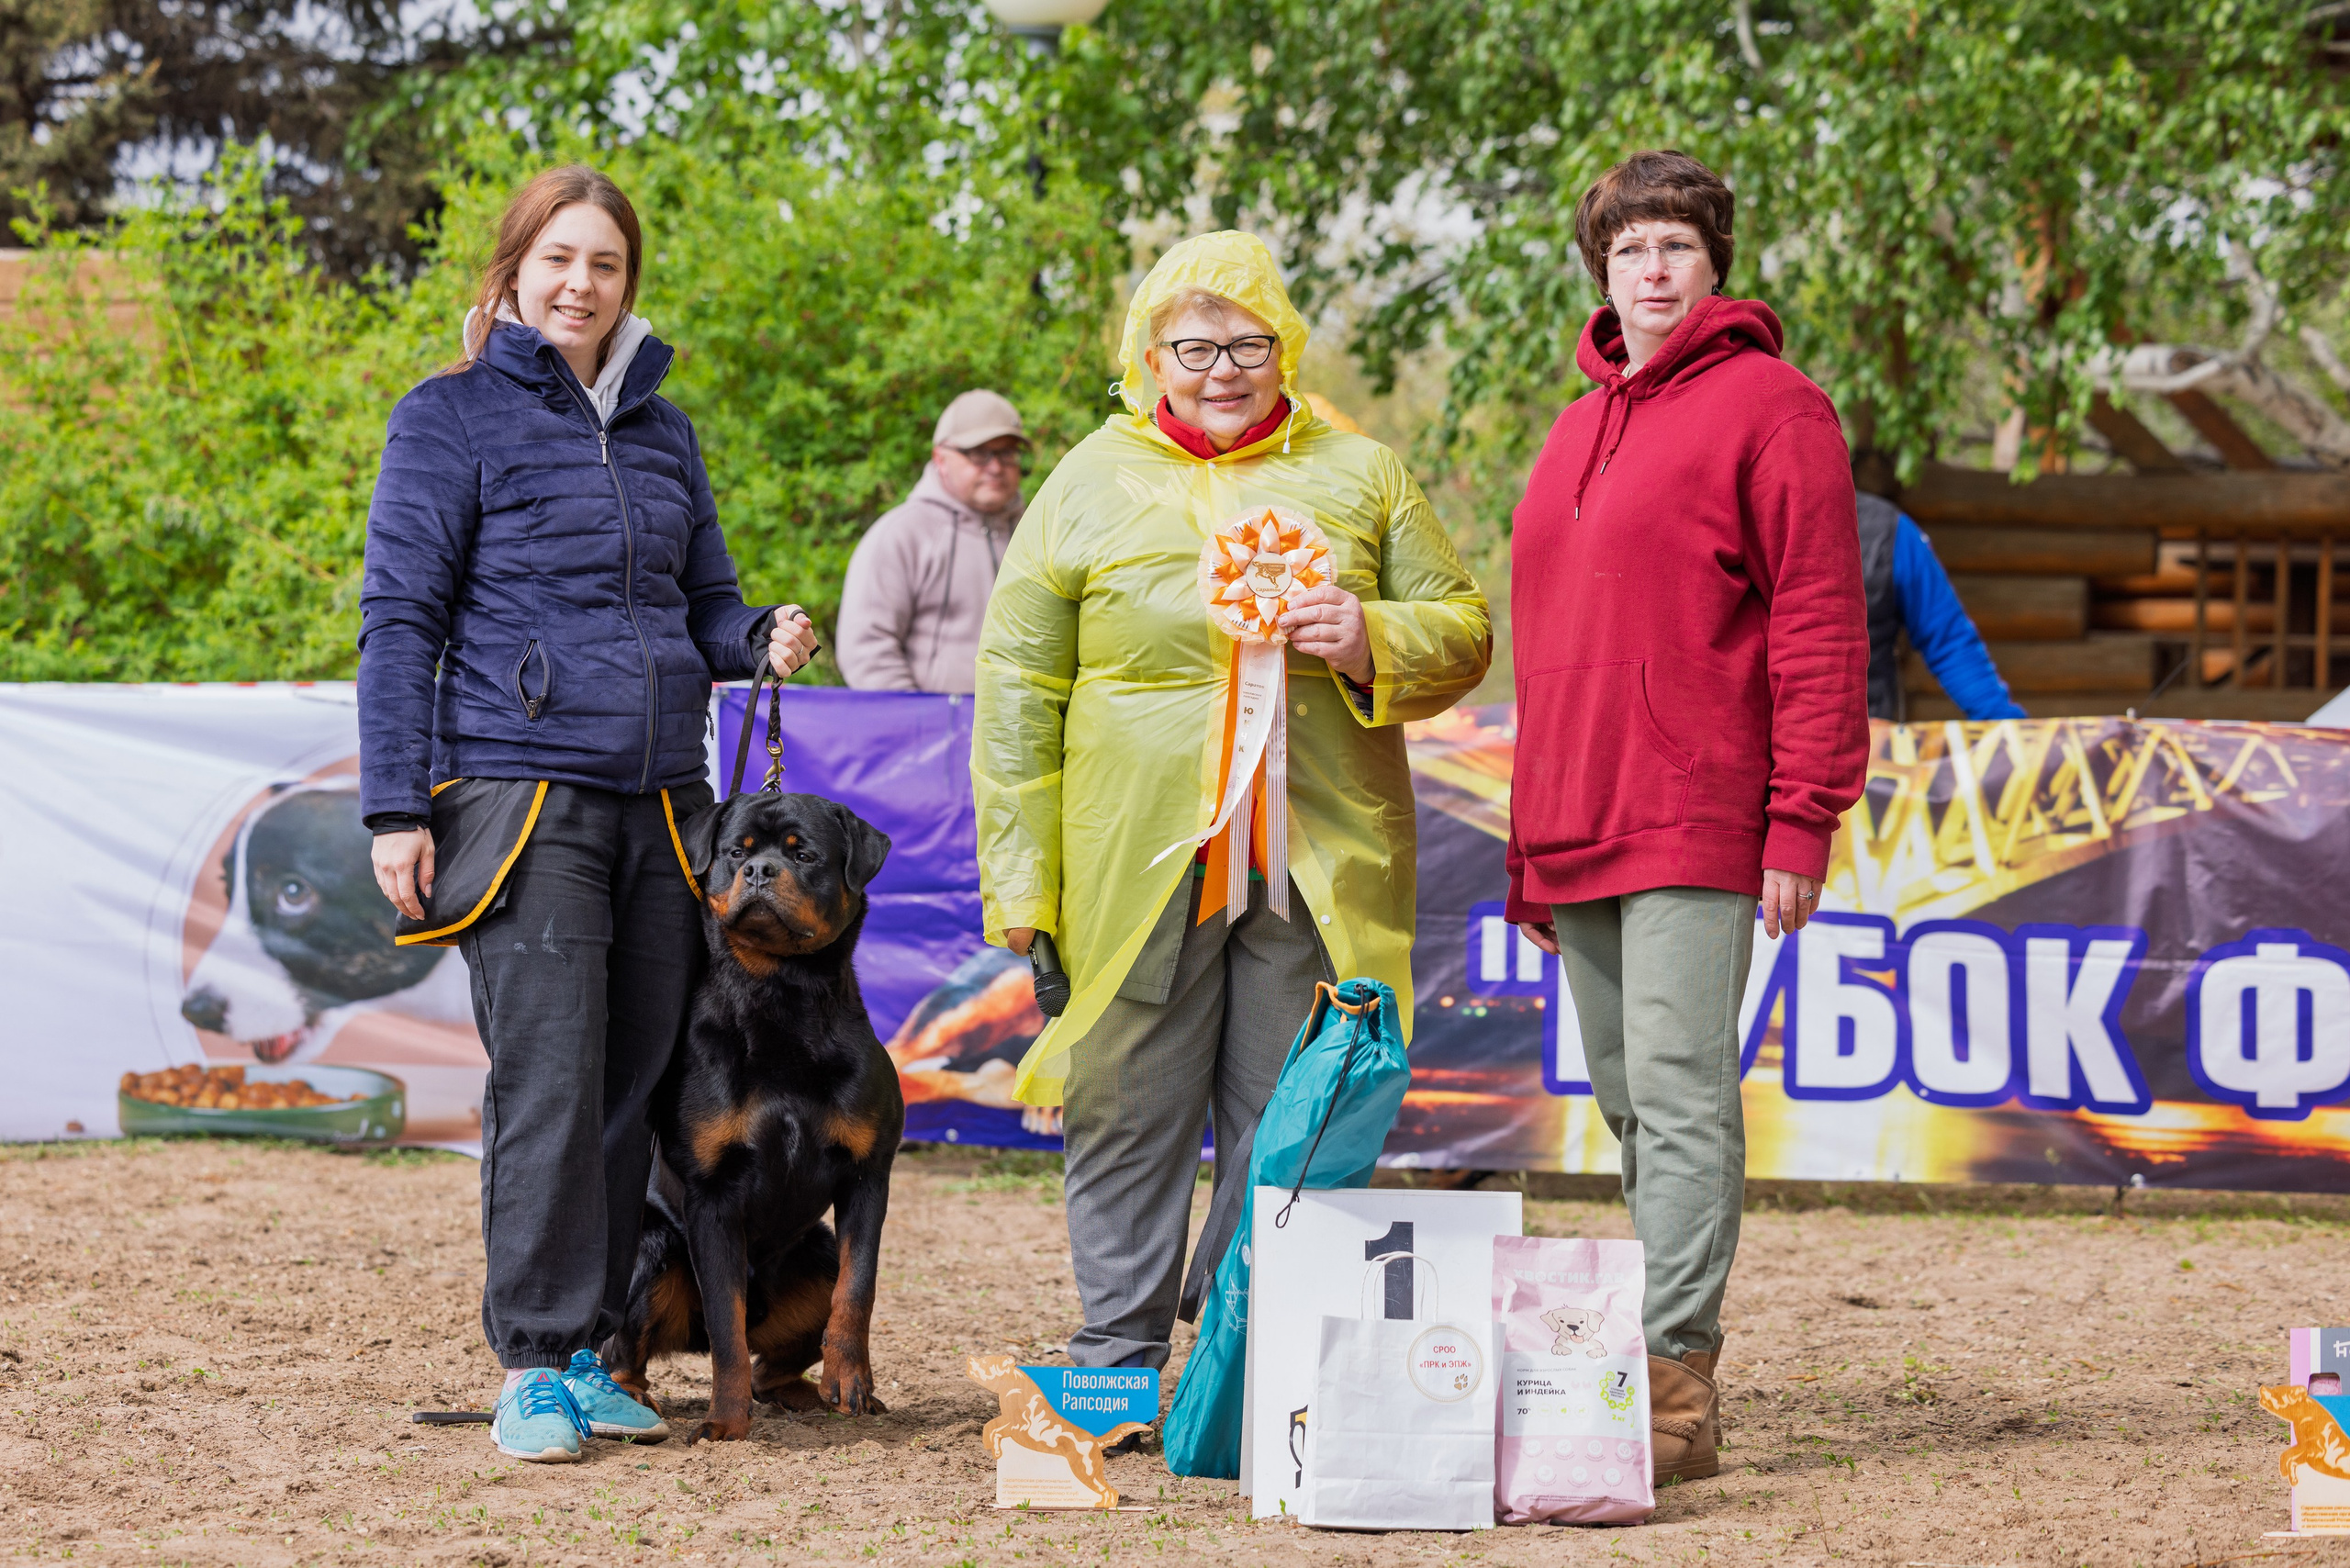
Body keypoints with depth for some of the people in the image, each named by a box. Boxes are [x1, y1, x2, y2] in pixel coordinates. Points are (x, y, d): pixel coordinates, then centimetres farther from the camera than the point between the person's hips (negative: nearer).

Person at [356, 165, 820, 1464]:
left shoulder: (662, 427, 17)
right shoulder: (451, 418, 1)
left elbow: (703, 601, 23)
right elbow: (398, 620, -2)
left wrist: (761, 638, -1)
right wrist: (395, 808, -8)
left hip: (660, 805, 5)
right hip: (521, 795, -5)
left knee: (634, 1079, 5)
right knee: (548, 1079, -11)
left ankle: (588, 1350, 13)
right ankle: (532, 1368, -5)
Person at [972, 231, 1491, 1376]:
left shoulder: (1357, 477, 10)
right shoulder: (1088, 487, 7)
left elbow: (1461, 632, 14)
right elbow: (1017, 689, 7)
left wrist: (1372, 642, -9)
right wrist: (1017, 878, 1)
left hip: (1317, 871, 1)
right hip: (1138, 866, -1)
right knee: (1130, 1114, 3)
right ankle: (1118, 1361, 12)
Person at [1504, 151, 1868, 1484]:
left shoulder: (1769, 408, -3)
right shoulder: (1579, 432, 21)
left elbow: (1819, 622, -9)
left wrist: (1804, 818, -15)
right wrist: (1532, 847, 21)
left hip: (1697, 827, -8)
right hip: (1579, 841, 8)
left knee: (1681, 1098, -12)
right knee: (1629, 1105, 10)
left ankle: (1677, 1376, -14)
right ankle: (1668, 1368, 15)